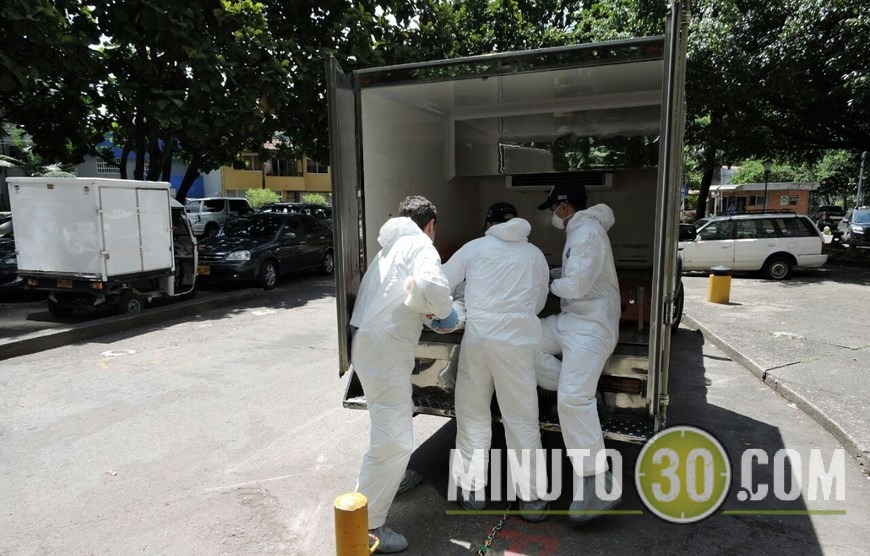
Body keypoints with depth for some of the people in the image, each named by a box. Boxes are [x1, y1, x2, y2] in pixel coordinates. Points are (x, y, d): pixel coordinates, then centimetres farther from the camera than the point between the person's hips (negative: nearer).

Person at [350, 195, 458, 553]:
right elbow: (428, 283, -27)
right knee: (394, 440, -7)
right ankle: (366, 525, 2)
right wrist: (444, 311, -9)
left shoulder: (392, 247, 22)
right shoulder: (420, 246, -7)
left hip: (372, 343, 10)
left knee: (398, 415, 29)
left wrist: (426, 310, 25)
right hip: (384, 349, -10)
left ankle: (390, 480, 48)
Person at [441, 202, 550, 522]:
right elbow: (537, 304, 18)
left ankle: (472, 490, 20)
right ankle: (531, 499, 14)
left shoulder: (475, 247, 8)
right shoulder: (536, 255, 12)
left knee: (473, 415, 13)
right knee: (522, 420, 8)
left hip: (478, 337, 0)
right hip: (518, 342, 1)